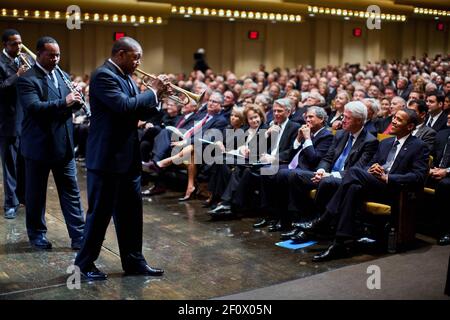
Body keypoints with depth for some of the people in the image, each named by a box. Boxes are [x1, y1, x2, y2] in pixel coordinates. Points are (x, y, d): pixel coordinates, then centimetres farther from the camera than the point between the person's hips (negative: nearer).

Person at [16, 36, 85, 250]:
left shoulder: (61, 74, 11)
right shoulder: (27, 79, -11)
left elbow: (71, 104, 13)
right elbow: (34, 107, -25)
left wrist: (76, 100, -10)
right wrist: (63, 102, -30)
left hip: (64, 145, 6)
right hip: (39, 146, -6)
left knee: (71, 191, 6)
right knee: (36, 193, 9)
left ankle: (79, 236, 10)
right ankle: (37, 234, 25)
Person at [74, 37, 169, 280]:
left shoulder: (125, 77, 14)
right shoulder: (103, 75, -15)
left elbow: (139, 111, 17)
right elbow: (124, 106, -28)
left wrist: (157, 97, 0)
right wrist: (153, 91, -16)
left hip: (127, 157, 9)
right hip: (107, 157, -9)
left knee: (131, 212, 13)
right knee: (100, 212, 2)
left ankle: (133, 261, 24)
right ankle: (85, 262, 17)